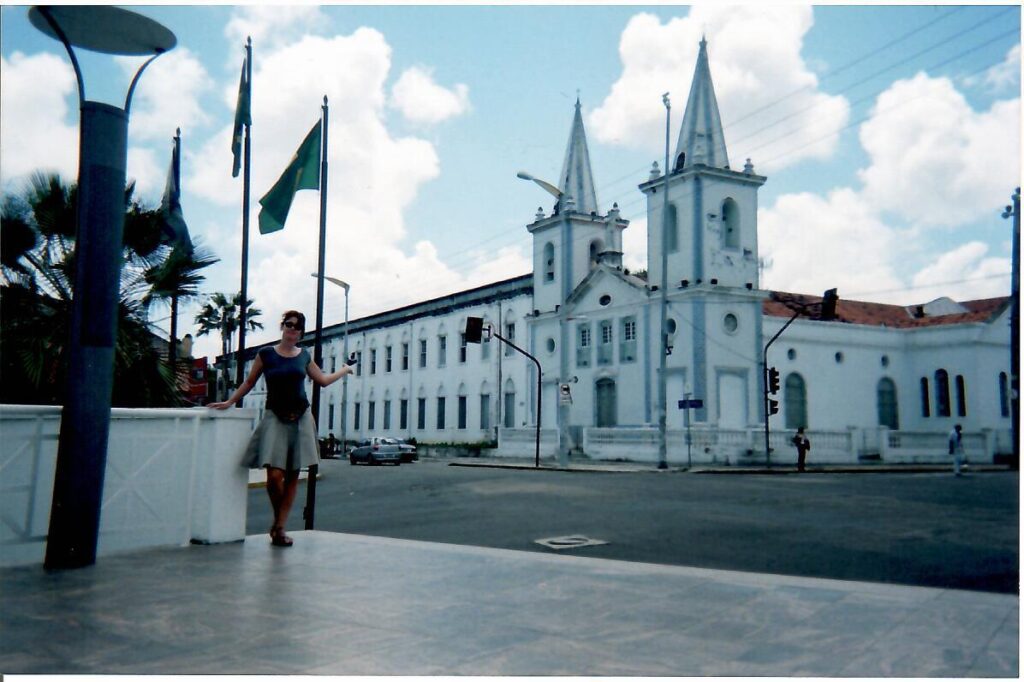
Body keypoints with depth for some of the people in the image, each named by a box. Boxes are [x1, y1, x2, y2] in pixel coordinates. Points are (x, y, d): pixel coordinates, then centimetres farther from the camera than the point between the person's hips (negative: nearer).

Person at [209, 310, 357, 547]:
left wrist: (345, 369, 30)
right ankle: (277, 520, 11)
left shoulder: (304, 356, 10)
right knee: (274, 474, -15)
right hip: (275, 418, -3)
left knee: (292, 476, 1)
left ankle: (280, 527, 10)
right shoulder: (266, 354, 2)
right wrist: (229, 402, 10)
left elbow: (323, 380, 24)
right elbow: (249, 382, 11)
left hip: (300, 419, 3)